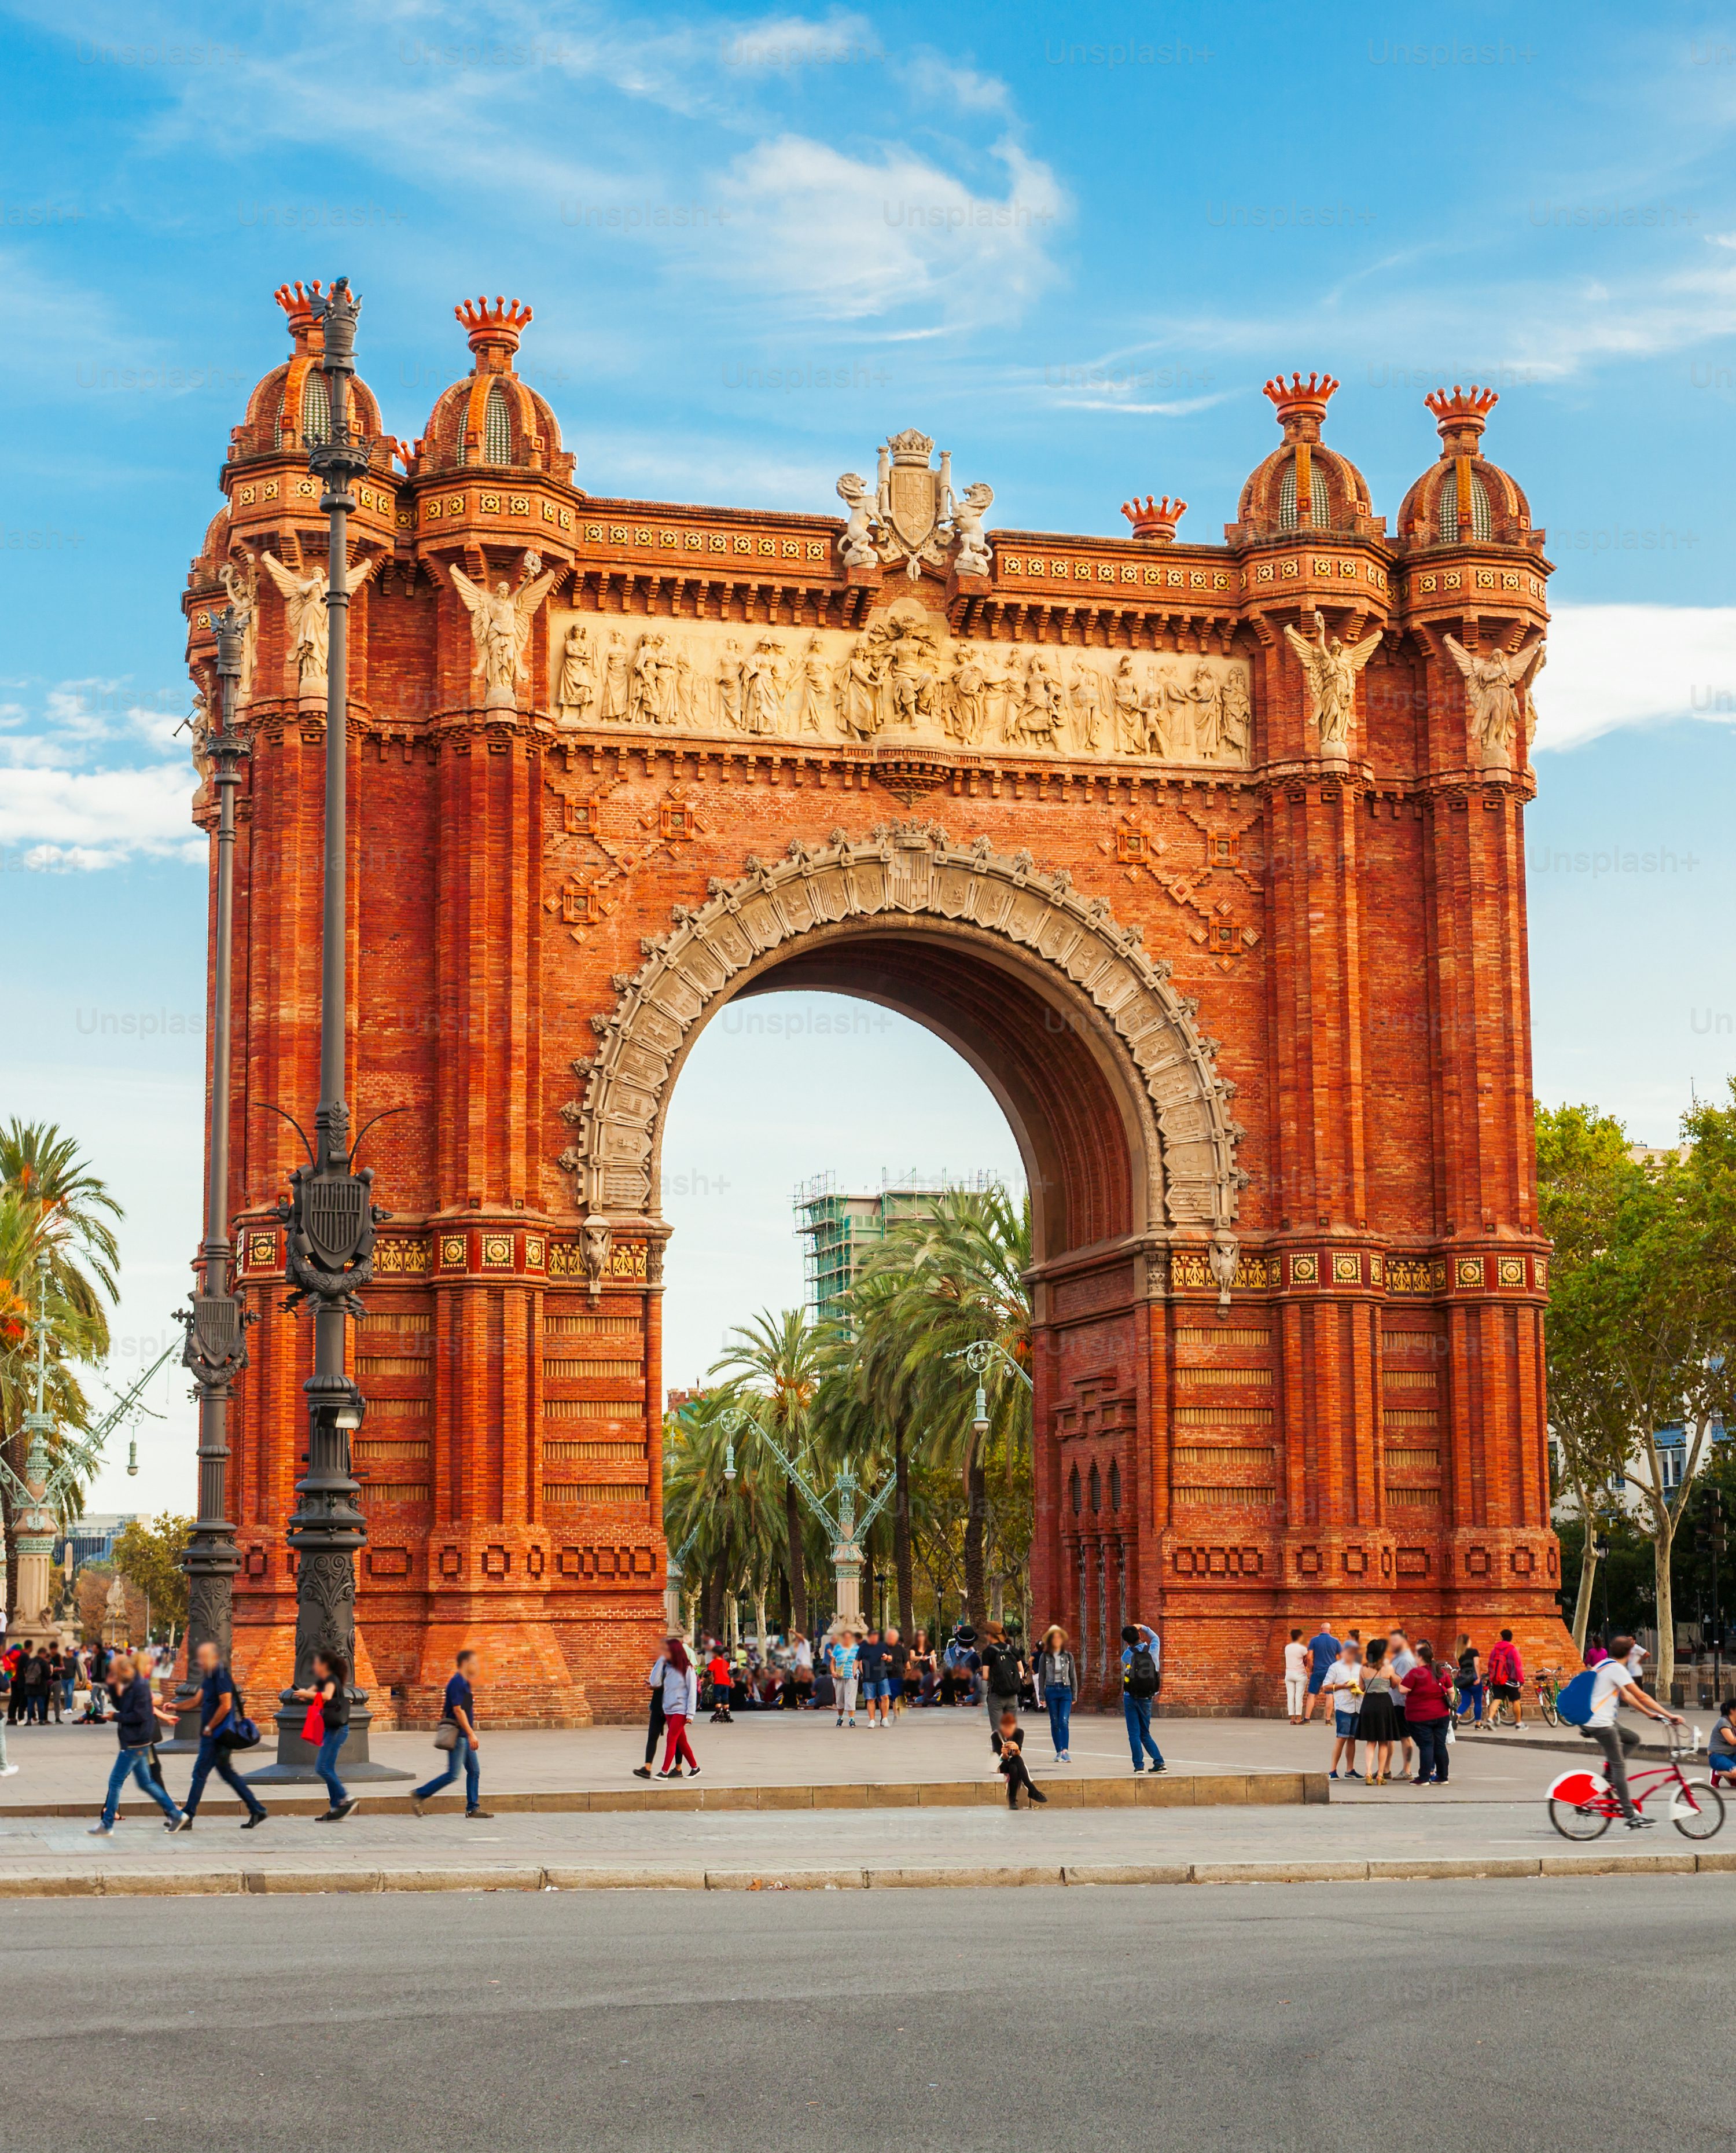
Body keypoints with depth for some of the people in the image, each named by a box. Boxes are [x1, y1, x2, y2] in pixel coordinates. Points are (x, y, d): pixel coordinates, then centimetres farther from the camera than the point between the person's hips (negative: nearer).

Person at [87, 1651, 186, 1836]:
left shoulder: (140, 1686, -17)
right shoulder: (128, 1685, 12)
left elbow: (140, 1715, -21)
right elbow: (120, 1706, 17)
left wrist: (117, 1717, -13)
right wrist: (113, 1687, 4)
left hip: (136, 1742, -10)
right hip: (134, 1740, 10)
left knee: (116, 1781, -5)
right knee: (146, 1783, 14)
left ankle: (107, 1826, 1)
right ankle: (175, 1815, 19)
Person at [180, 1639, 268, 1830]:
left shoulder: (221, 1676, -16)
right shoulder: (209, 1676, 15)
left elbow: (226, 1706, -21)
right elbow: (198, 1701, 17)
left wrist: (209, 1728, -15)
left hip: (217, 1736, -10)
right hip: (213, 1736, 10)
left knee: (200, 1773, -6)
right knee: (227, 1773, 14)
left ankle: (187, 1817, -2)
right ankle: (257, 1809, 17)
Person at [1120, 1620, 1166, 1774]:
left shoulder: (1128, 1655, -8)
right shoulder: (1152, 1650, -2)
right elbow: (1155, 1637, 21)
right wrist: (1143, 1627, 32)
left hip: (1131, 1698, -3)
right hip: (1147, 1698, 3)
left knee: (1134, 1734, 2)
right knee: (1145, 1734, 13)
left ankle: (1139, 1765, -4)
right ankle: (1159, 1763, 2)